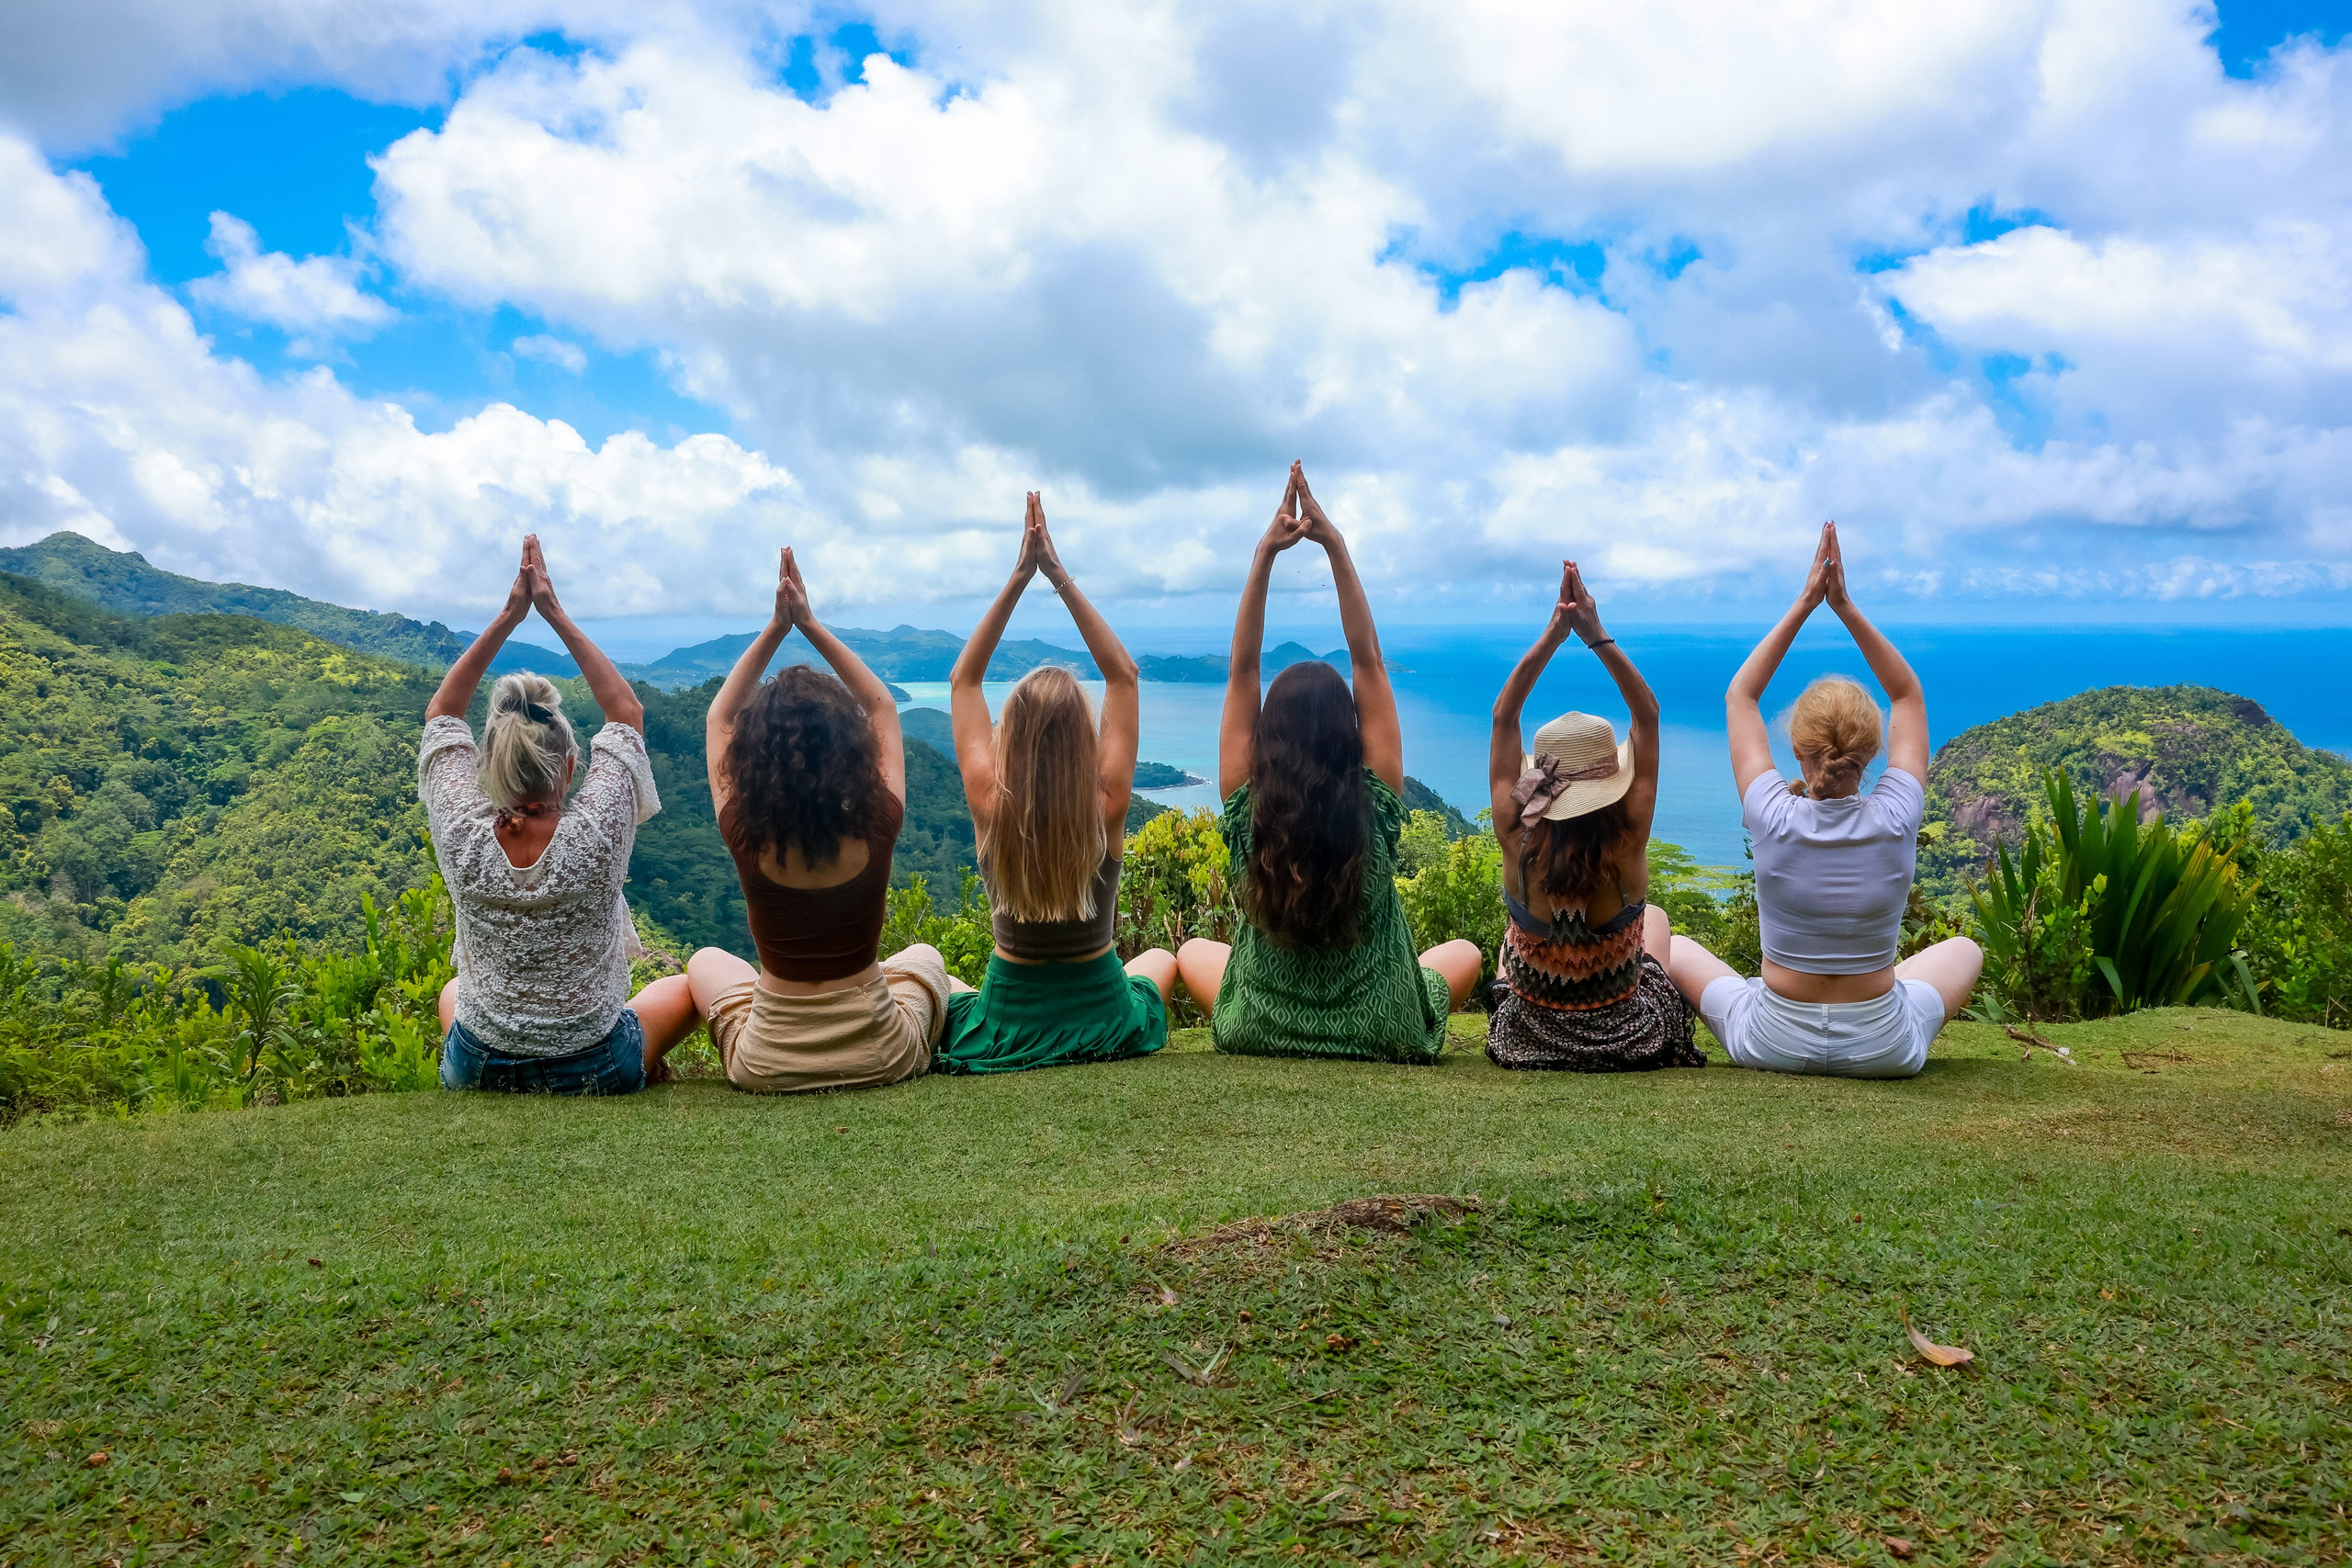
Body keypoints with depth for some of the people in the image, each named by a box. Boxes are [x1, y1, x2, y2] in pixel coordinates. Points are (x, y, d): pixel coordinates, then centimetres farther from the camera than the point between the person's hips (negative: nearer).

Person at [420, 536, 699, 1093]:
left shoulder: (462, 836, -20)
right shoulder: (597, 833, -25)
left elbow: (441, 711, -3)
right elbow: (627, 712, -9)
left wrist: (507, 617, -5)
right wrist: (557, 615, -6)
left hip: (476, 1070, 2)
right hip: (597, 1071, -2)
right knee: (687, 985, 27)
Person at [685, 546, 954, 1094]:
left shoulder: (746, 836, -18)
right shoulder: (877, 828, -18)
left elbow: (719, 718, 0)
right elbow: (883, 707, 0)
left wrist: (776, 627, -2)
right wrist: (811, 624, 0)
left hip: (768, 1064, 0)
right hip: (883, 1058, 1)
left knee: (706, 960, 30)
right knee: (924, 956, 33)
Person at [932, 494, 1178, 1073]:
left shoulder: (989, 806, -19)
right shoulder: (1106, 807, -21)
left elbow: (963, 680, -6)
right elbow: (1123, 675, -10)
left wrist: (1018, 579, -10)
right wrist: (1060, 577, -12)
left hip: (1002, 1036, 0)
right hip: (1105, 1026, 1)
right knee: (1160, 958, 35)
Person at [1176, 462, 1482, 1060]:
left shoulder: (1247, 810, -17)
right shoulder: (1375, 806, -18)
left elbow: (1241, 670, -13)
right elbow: (1368, 660, -15)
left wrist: (1265, 553, -16)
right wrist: (1336, 546, -16)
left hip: (1259, 1034, 0)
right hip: (1382, 1035, 0)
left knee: (1193, 951, 31)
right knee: (1465, 953, 28)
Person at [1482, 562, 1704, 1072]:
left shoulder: (1517, 841, -24)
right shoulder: (1629, 844, -26)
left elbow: (1504, 717, -14)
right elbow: (1647, 716, -16)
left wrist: (1552, 635, -18)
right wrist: (1598, 637, -19)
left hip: (1524, 1035, 0)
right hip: (1629, 1037, 0)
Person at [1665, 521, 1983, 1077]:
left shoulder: (1774, 818, -19)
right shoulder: (1895, 820, -16)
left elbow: (1739, 694, -4)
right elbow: (1909, 696, 0)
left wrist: (1804, 605, -6)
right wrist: (1846, 607, -7)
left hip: (1774, 1044, -1)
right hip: (1884, 1050, 1)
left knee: (1674, 947, 23)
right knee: (1964, 949, 31)